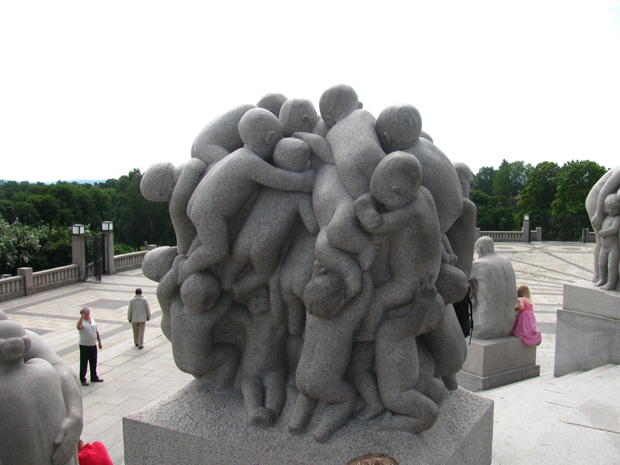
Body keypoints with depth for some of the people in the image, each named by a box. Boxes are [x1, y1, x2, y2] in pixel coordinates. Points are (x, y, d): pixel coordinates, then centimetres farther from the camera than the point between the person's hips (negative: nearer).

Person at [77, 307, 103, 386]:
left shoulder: (93, 320, 9)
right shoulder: (82, 321, -10)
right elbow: (79, 327, -36)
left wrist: (99, 342, 15)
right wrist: (82, 316, -33)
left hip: (93, 345, 6)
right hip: (84, 346, -6)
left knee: (94, 363, 16)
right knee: (84, 364, 3)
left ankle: (94, 377, 30)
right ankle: (82, 379, 14)